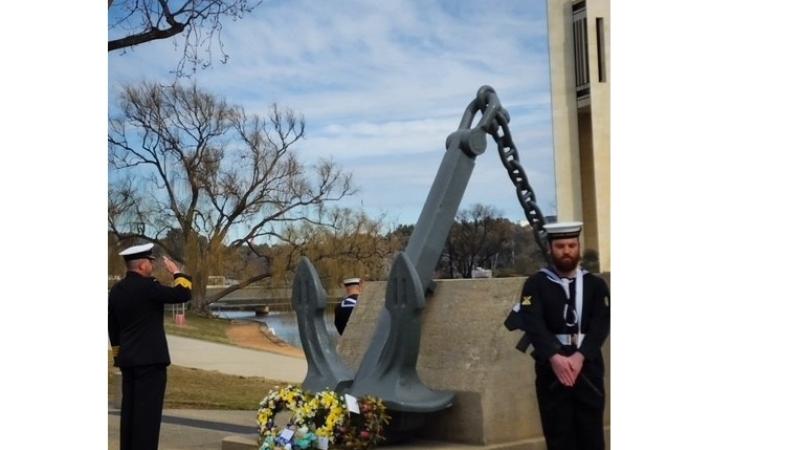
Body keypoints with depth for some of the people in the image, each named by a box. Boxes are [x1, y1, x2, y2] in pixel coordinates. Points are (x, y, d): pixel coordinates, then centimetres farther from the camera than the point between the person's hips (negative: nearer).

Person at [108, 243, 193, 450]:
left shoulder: (116, 290, 9)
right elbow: (184, 295, -16)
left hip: (127, 359, 8)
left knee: (129, 410, 12)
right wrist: (177, 273, 0)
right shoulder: (147, 286, -15)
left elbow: (112, 327, 16)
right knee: (148, 410, -5)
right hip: (150, 358, -8)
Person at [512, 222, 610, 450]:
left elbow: (601, 324, -4)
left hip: (588, 367, 2)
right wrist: (555, 357, -27)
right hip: (552, 369, -1)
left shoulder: (596, 284, 9)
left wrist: (579, 356, -20)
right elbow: (533, 324, -11)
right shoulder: (535, 284, 3)